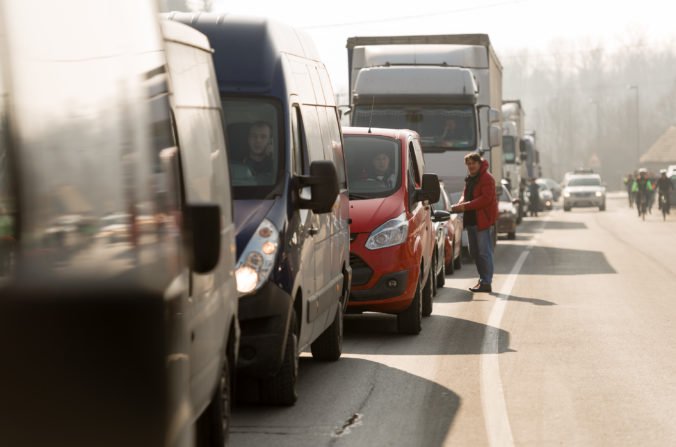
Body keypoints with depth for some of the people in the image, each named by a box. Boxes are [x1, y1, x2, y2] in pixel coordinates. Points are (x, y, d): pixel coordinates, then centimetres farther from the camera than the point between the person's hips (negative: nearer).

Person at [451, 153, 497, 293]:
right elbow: (465, 195, 21)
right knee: (474, 251, 13)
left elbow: (486, 199, -19)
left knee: (484, 252, -9)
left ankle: (486, 283, -9)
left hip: (483, 220, -9)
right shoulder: (470, 179, 18)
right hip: (471, 220, 9)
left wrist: (465, 206, -21)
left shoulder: (487, 178, -11)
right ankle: (483, 279, 22)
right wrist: (460, 205, -2)